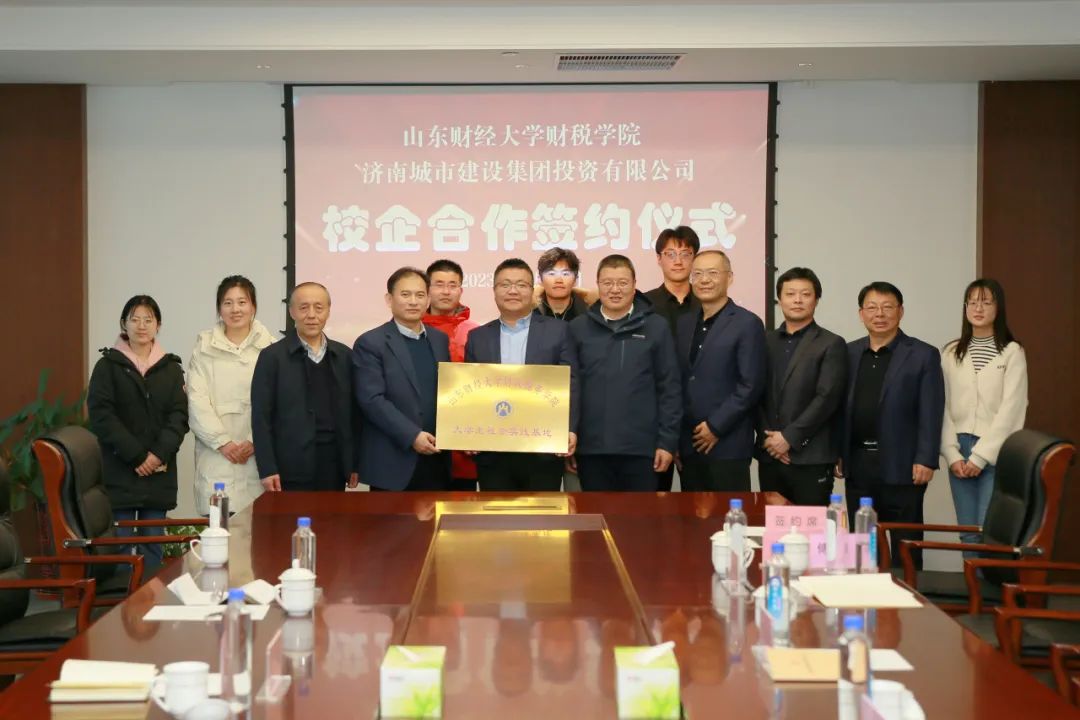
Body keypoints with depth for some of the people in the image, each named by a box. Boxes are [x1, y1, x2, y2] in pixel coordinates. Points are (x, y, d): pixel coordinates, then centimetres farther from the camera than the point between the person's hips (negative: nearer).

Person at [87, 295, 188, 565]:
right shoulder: (108, 365, 2)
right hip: (118, 470, -2)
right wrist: (137, 455, -13)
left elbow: (179, 416, 2)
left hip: (159, 472, 2)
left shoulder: (171, 367, 10)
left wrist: (159, 454, -14)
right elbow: (101, 415, -6)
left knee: (153, 544, 6)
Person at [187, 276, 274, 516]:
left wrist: (255, 442, -9)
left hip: (257, 456, 0)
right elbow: (197, 399, 2)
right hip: (216, 457, 0)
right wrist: (222, 442, -7)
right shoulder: (204, 346, 9)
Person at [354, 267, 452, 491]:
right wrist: (412, 436, -20)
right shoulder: (370, 343, -5)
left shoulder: (440, 339, 14)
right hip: (392, 462, -6)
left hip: (437, 461, 6)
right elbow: (372, 400, -13)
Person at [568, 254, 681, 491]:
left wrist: (667, 441, -3)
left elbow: (670, 388, 2)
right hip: (592, 448, 1)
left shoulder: (656, 327, 2)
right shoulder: (578, 328, 6)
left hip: (641, 447, -1)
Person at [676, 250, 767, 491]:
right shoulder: (684, 324, 15)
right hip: (688, 446, 6)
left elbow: (751, 386, -10)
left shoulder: (747, 324, -4)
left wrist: (715, 427, -12)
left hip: (727, 446, -6)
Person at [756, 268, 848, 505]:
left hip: (811, 458, -4)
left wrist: (789, 437, -13)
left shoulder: (831, 345, 0)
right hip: (769, 455, 4)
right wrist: (767, 437, -5)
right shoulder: (765, 341, 13)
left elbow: (827, 398, -9)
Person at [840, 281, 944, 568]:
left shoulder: (923, 355, -1)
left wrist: (925, 460, -12)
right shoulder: (849, 353, 11)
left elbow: (931, 413, -6)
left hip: (901, 467, -4)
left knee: (905, 549, 2)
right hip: (858, 466, 4)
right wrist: (837, 453, 5)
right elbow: (841, 407, 11)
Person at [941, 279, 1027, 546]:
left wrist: (980, 456, -12)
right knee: (968, 534, 6)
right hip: (960, 452, 4)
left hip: (997, 453, -4)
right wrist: (952, 454, -4)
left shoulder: (1012, 352, -2)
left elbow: (1011, 409, -8)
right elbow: (944, 407, 7)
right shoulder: (951, 353, 10)